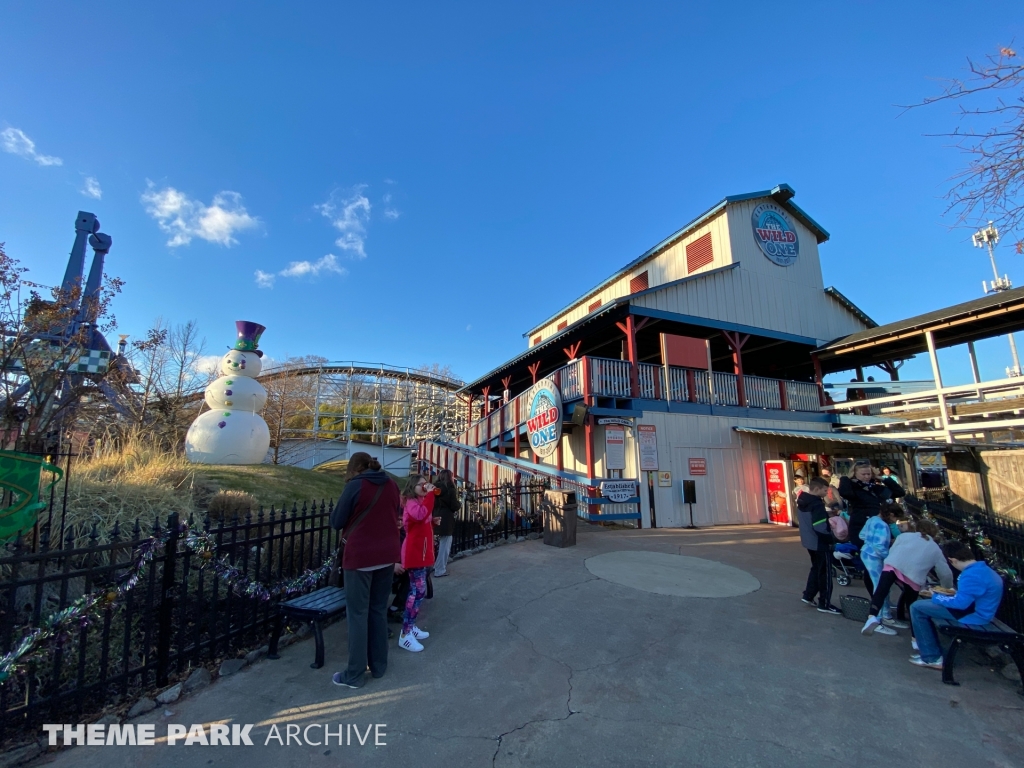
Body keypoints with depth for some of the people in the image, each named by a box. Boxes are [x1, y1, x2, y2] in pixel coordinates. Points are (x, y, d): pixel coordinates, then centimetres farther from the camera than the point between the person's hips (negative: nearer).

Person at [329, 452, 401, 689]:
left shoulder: (355, 485, -11)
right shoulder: (391, 485, 5)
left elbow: (336, 522, -5)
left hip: (360, 557, -6)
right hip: (387, 555, 6)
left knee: (357, 614, 5)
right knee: (379, 611, 16)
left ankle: (354, 674, 14)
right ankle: (379, 666, 26)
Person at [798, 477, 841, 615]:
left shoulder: (803, 501, 5)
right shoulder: (816, 504, -24)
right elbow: (820, 528, -27)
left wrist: (826, 514, 12)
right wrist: (832, 538, -16)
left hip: (809, 541, 9)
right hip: (820, 543, -9)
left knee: (816, 568, 22)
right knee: (825, 572, 4)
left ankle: (808, 595, 29)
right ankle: (825, 604, 13)